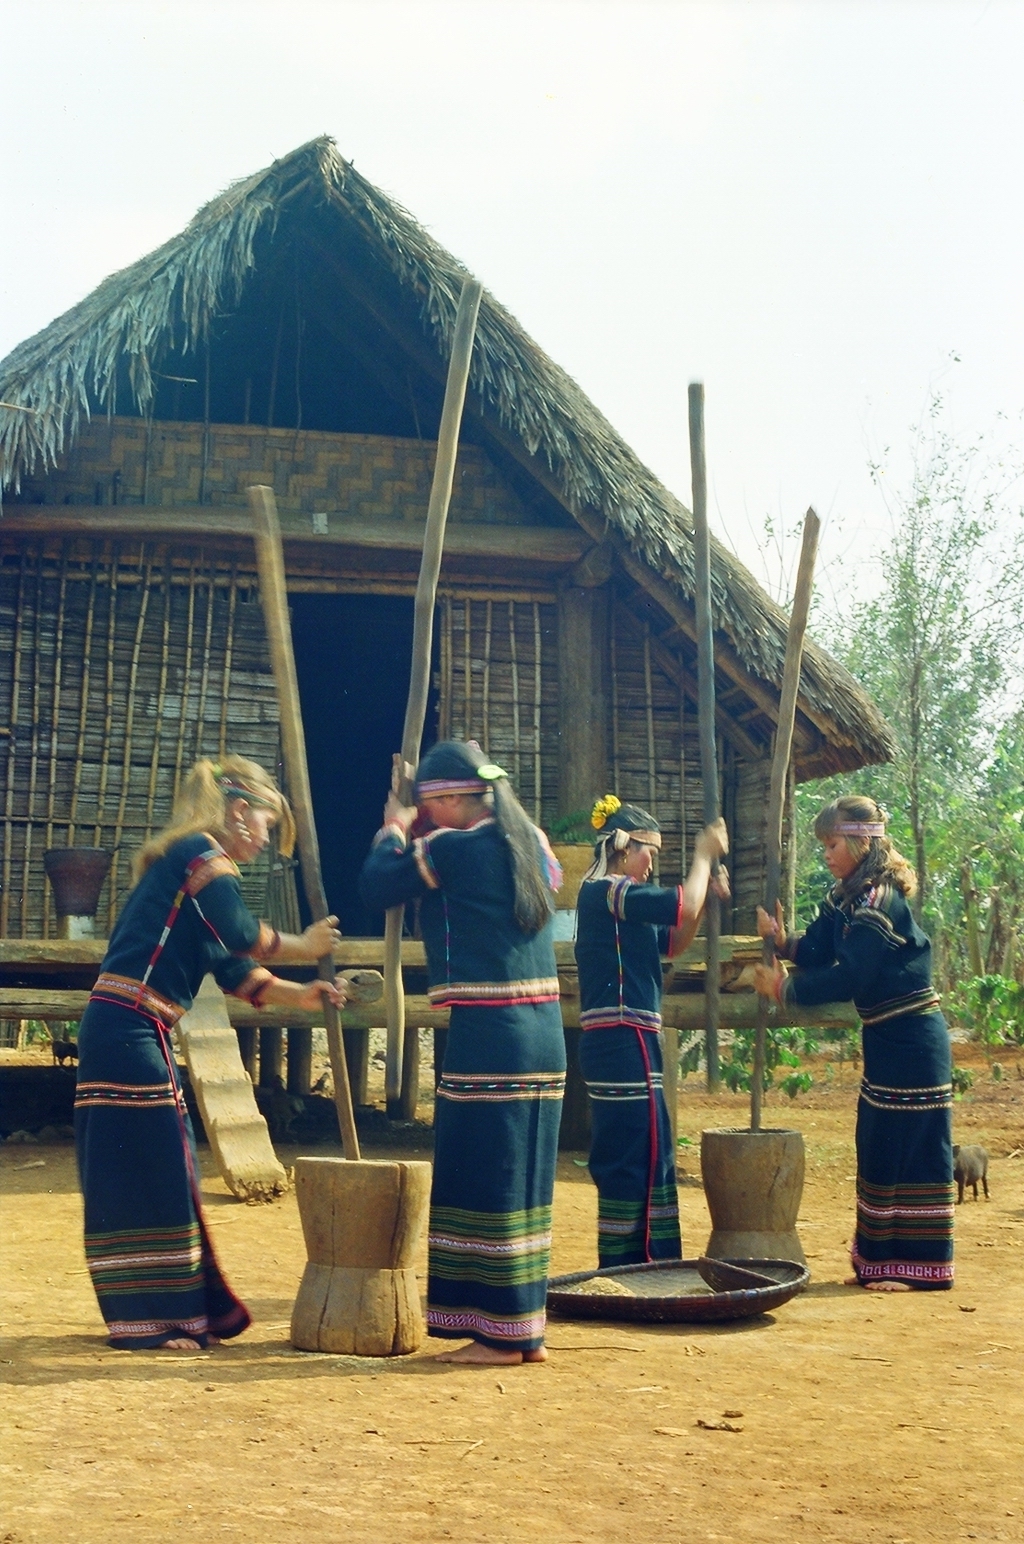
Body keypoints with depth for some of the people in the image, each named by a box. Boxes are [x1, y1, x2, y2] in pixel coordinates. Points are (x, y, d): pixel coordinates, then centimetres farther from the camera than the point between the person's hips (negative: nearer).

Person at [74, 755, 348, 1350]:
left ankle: (167, 1312, 21)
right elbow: (242, 934, -23)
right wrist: (303, 945, -6)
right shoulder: (201, 853, -7)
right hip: (130, 1030, -10)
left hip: (129, 1034, 10)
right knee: (151, 1171, -4)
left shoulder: (188, 861, 22)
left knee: (160, 1173, 13)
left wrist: (302, 995, 9)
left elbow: (237, 973, 18)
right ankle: (152, 1321, 4)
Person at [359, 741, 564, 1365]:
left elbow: (377, 888, -3)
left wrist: (394, 832, 17)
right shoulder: (529, 841, 11)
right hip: (545, 1034, 8)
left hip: (487, 1034, -8)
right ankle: (528, 1330, 19)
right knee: (526, 1180, 13)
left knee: (484, 1179, 0)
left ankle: (500, 1335, 4)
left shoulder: (449, 848, -9)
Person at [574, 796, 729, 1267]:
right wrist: (703, 856, -4)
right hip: (620, 1041, -11)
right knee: (633, 1157, -6)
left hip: (632, 1041, 11)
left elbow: (673, 942, 23)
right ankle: (625, 1268, -1)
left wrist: (707, 891, 10)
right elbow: (683, 906, -20)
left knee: (647, 1158, 16)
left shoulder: (619, 895, 18)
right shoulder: (603, 891, -13)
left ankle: (650, 1265, 24)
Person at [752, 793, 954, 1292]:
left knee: (910, 1149, -4)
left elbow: (848, 978, -23)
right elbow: (817, 952, 6)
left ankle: (917, 1267, 4)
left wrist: (786, 990, -15)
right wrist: (783, 942, -14)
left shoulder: (880, 900, -19)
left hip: (911, 1040, -9)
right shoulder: (846, 897, 10)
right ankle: (880, 1260, 19)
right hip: (886, 1039, 9)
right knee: (879, 1148, 12)